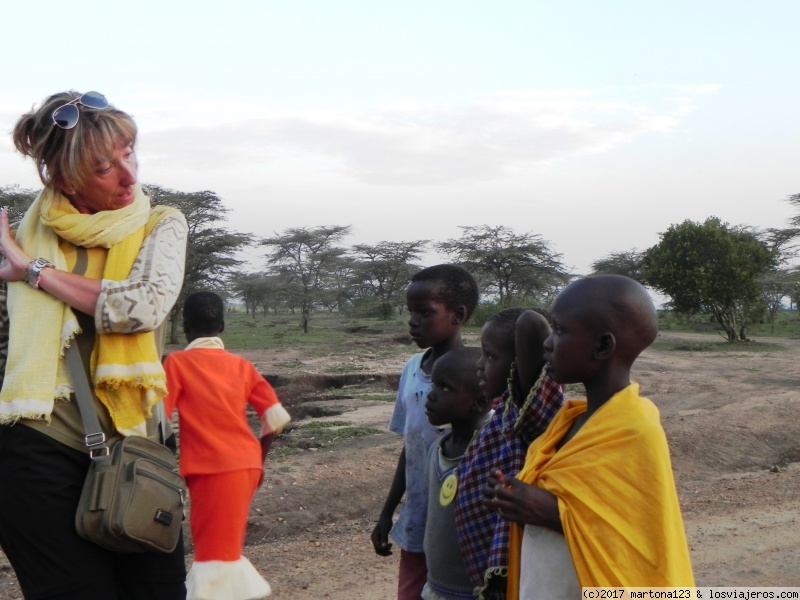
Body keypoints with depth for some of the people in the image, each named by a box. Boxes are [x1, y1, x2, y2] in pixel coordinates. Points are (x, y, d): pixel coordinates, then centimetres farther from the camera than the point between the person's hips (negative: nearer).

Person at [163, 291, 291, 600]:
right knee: (226, 547, 20)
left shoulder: (176, 362, -3)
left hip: (212, 469, -5)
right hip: (246, 466, 5)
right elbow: (277, 417, 6)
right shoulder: (242, 365, 10)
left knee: (214, 550, 2)